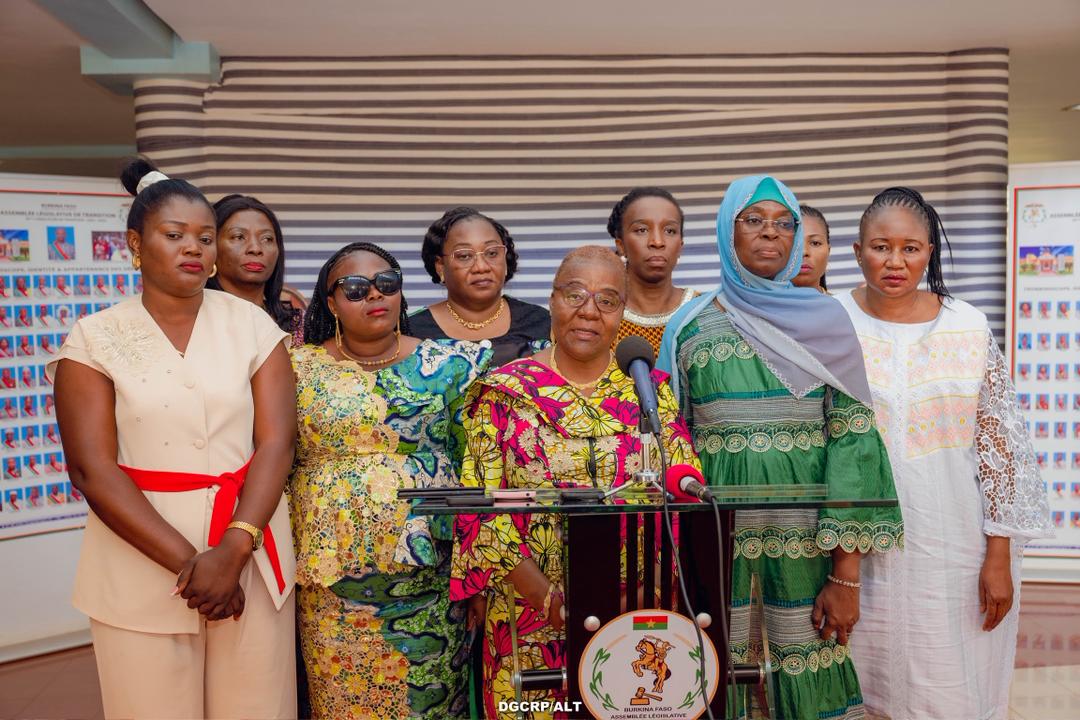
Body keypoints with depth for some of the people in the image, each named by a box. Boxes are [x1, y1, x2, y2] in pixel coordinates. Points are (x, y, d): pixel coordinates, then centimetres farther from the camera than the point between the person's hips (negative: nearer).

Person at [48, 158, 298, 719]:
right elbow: (92, 468, -7)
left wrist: (233, 550, -16)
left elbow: (275, 444, -4)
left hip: (251, 552, 1)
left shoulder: (252, 325, 2)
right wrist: (187, 561, -14)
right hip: (141, 563, -1)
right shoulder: (96, 338, -1)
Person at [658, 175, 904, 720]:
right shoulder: (691, 328, 2)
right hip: (716, 526, 1)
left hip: (805, 527, 0)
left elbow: (853, 436, -4)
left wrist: (846, 575, -9)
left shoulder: (824, 321, 0)